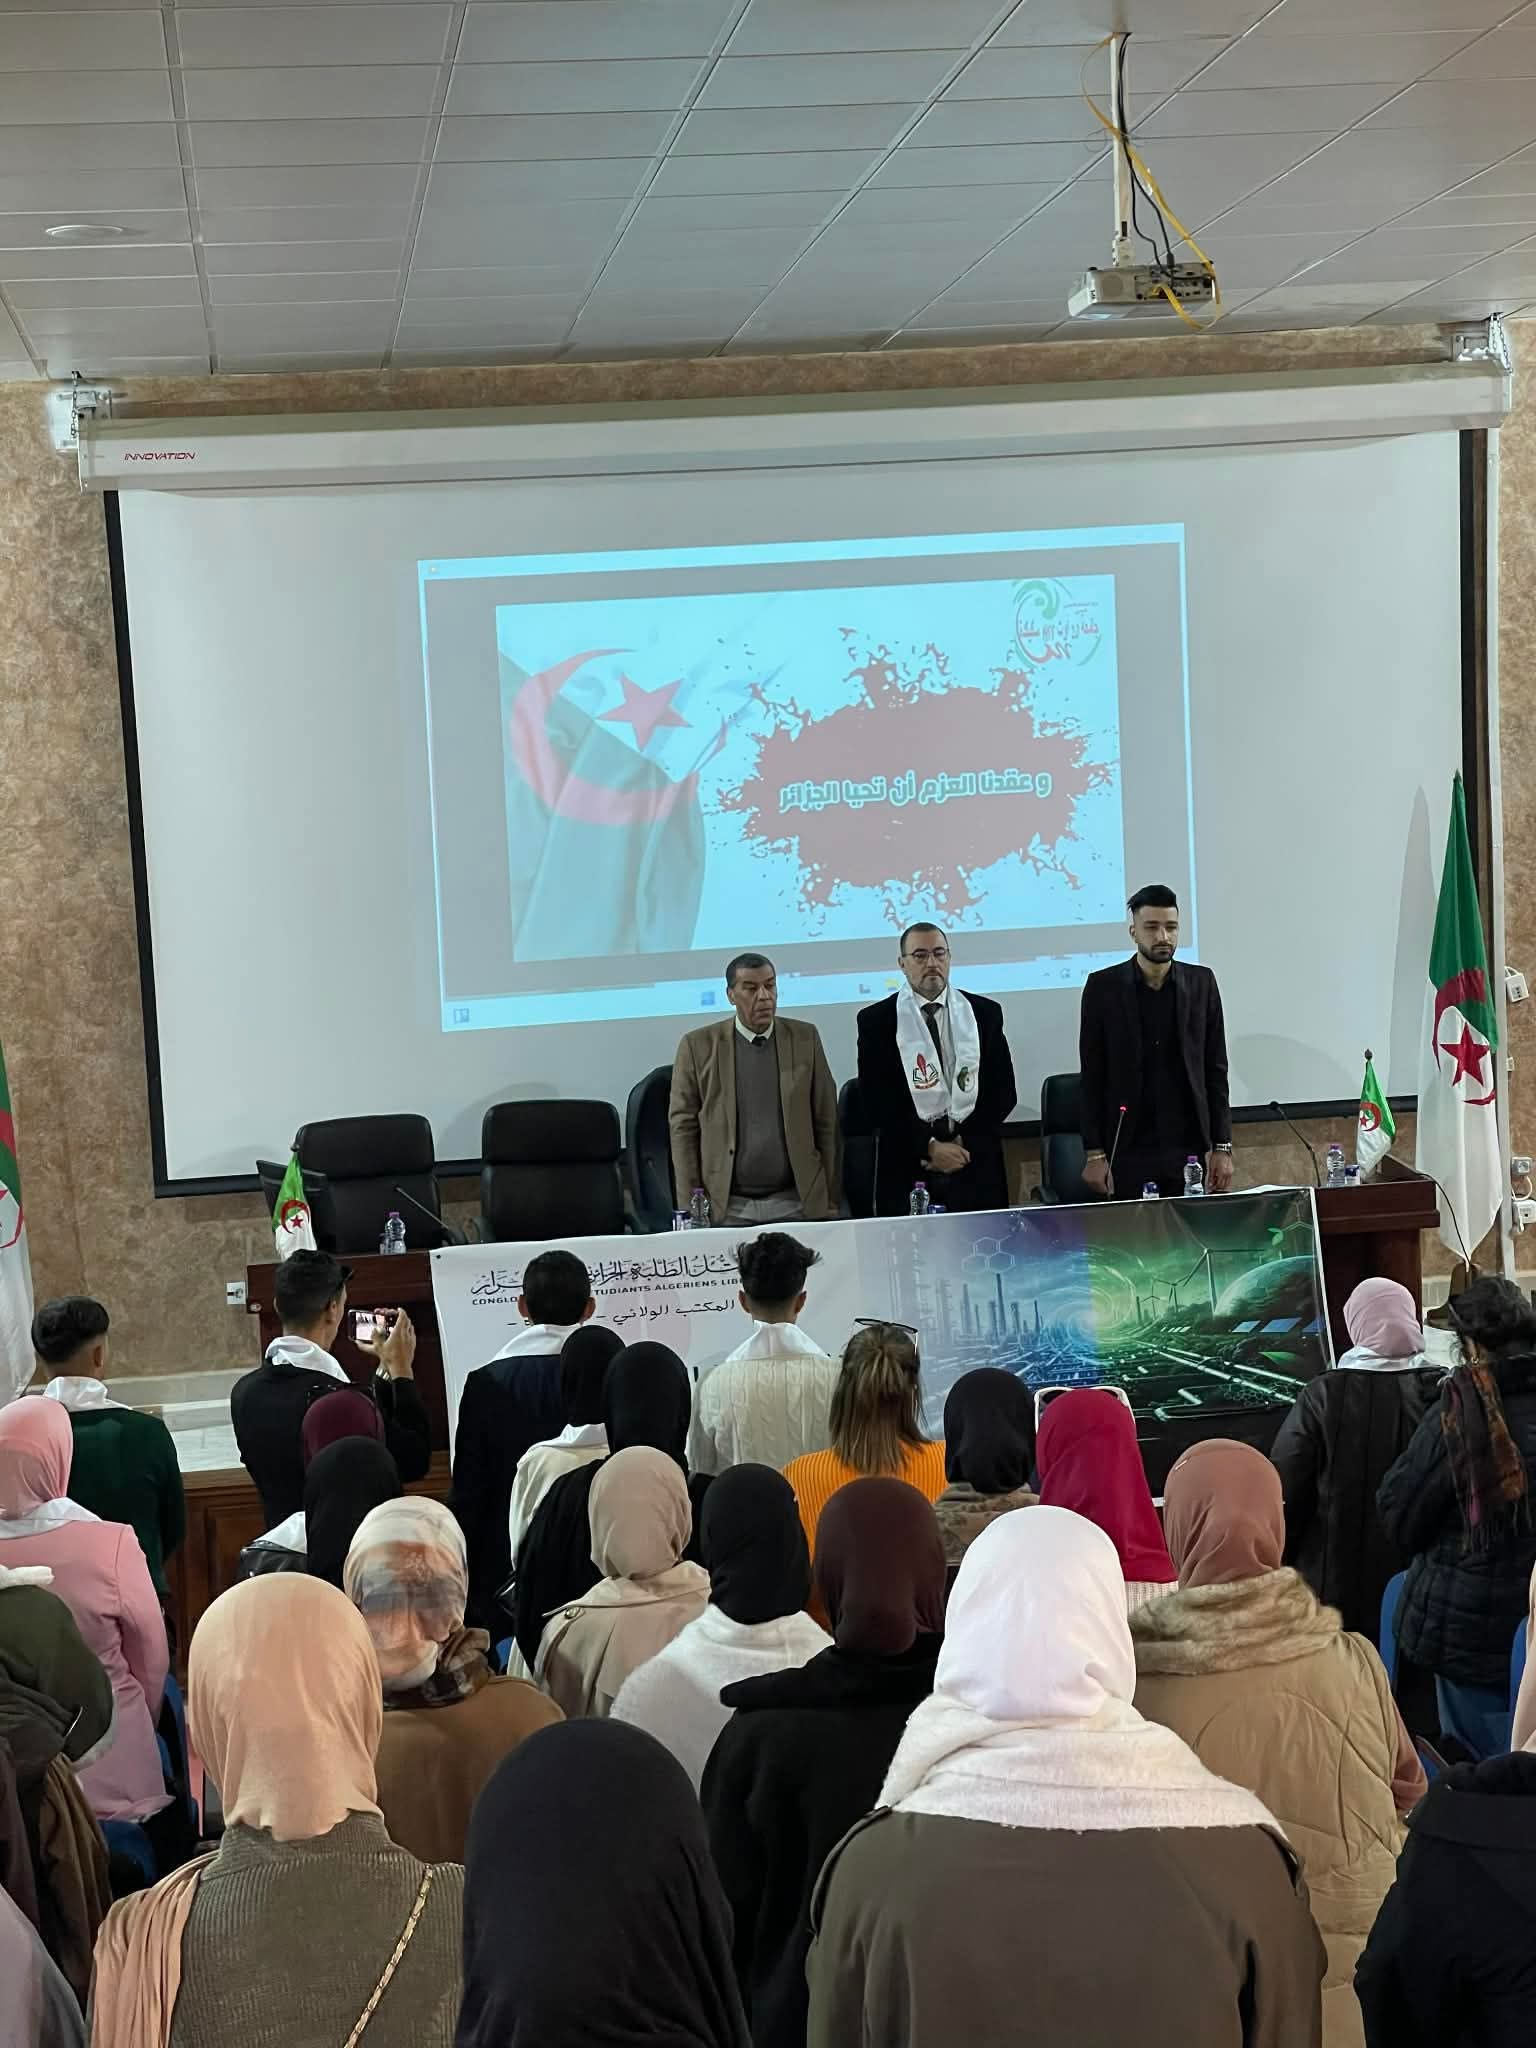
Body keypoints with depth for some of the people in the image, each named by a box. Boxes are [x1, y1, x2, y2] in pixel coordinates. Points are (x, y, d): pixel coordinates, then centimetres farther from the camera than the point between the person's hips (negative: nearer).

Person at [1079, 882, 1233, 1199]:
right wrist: (1094, 1154, -5)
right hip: (1128, 1152, -1)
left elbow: (1215, 1071, 7)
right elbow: (1092, 1077, 1)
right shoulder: (1103, 986, 0)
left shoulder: (1201, 983, 6)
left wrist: (1222, 1148, 1)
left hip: (1190, 1150, 2)